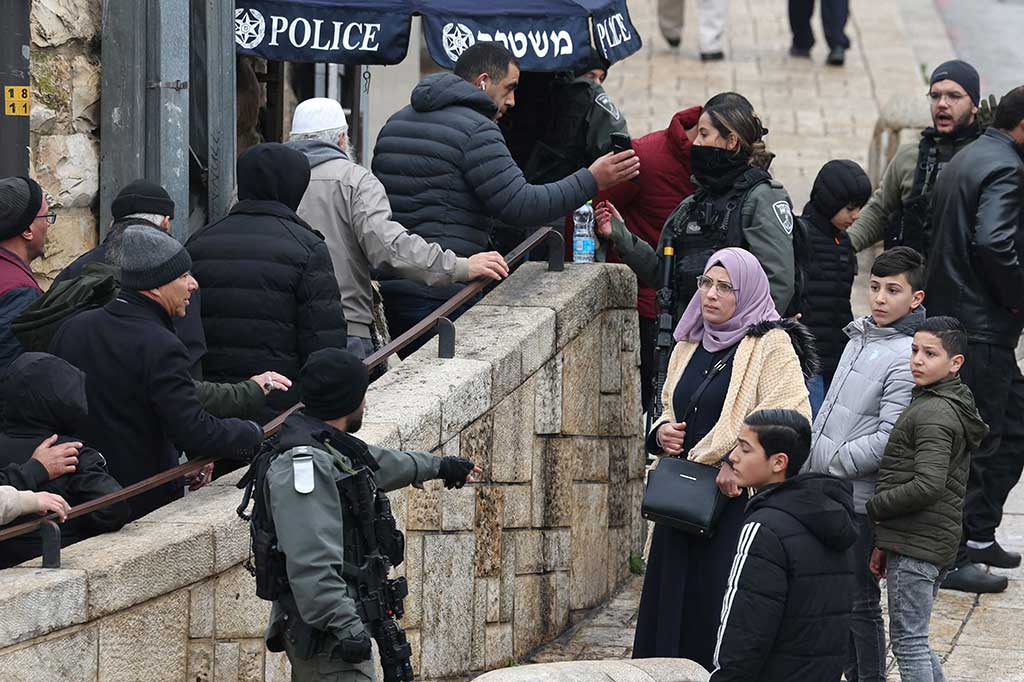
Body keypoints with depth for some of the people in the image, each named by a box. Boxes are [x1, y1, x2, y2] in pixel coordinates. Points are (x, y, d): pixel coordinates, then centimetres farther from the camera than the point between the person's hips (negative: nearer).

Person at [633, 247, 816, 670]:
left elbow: (790, 419, -16)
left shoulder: (771, 345, -6)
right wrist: (662, 433, 6)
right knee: (675, 605, 6)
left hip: (739, 497, -7)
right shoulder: (689, 349, 16)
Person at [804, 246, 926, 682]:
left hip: (860, 503, -9)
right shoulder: (861, 337, 11)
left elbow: (890, 441, -21)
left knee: (860, 603, 0)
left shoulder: (907, 359, -16)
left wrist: (830, 465, -16)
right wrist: (810, 468, 15)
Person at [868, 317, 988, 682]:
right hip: (937, 542, 10)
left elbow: (928, 485, -26)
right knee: (914, 641, 17)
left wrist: (874, 508, -12)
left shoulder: (933, 414, -15)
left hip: (916, 543, -10)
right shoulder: (950, 406, 16)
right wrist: (886, 542, 17)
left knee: (908, 641, -7)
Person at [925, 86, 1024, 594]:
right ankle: (952, 557, 0)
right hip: (982, 328, -10)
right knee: (977, 442, -4)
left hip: (950, 317, 10)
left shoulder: (965, 161, 16)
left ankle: (979, 535, 24)